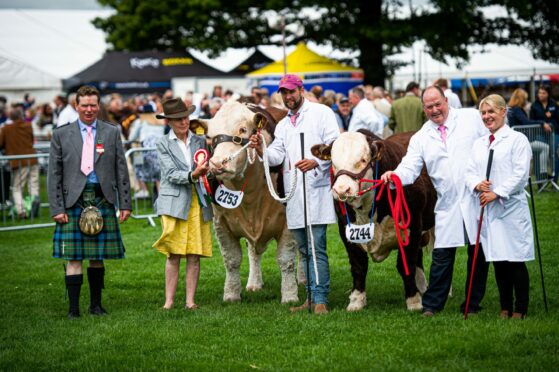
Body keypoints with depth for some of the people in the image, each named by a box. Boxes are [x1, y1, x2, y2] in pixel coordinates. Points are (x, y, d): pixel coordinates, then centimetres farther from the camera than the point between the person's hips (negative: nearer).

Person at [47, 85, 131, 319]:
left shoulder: (112, 133, 9)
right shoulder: (61, 135, 6)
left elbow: (121, 170, 9)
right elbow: (54, 175, 4)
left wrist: (125, 203, 3)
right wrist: (56, 208, -3)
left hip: (103, 201, 1)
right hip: (73, 201, -1)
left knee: (98, 256, 7)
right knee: (73, 257, -4)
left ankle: (96, 304, 18)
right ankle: (73, 307, -1)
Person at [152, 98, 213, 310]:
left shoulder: (200, 141, 11)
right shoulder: (164, 145, 3)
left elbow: (207, 170, 17)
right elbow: (171, 174, -8)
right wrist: (192, 175, -23)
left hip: (198, 203, 3)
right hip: (174, 203, -2)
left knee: (194, 255, 1)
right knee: (173, 255, -3)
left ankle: (190, 300, 5)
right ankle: (169, 300, 1)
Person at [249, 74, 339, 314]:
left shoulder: (322, 113, 2)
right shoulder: (282, 125, 21)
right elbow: (276, 157, 7)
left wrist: (316, 162, -22)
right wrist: (260, 148, -13)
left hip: (317, 190, -7)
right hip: (294, 195, 7)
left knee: (316, 247, -11)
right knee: (304, 250, 11)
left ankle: (320, 299, -10)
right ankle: (312, 298, 17)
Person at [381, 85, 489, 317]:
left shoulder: (472, 118, 3)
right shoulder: (421, 138, 8)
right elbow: (410, 169, -1)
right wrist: (393, 176, -23)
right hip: (447, 205, 1)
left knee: (479, 254, 6)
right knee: (442, 254, -3)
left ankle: (473, 304, 17)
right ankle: (432, 305, 6)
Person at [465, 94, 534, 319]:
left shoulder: (517, 140, -3)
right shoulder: (479, 144, 16)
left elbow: (520, 174, -10)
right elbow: (470, 172, 14)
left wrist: (496, 193, -14)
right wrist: (477, 185, -9)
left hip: (511, 208, -6)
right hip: (486, 210, 6)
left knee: (516, 261, -4)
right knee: (498, 261, 9)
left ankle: (520, 310, 1)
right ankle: (505, 308, 17)